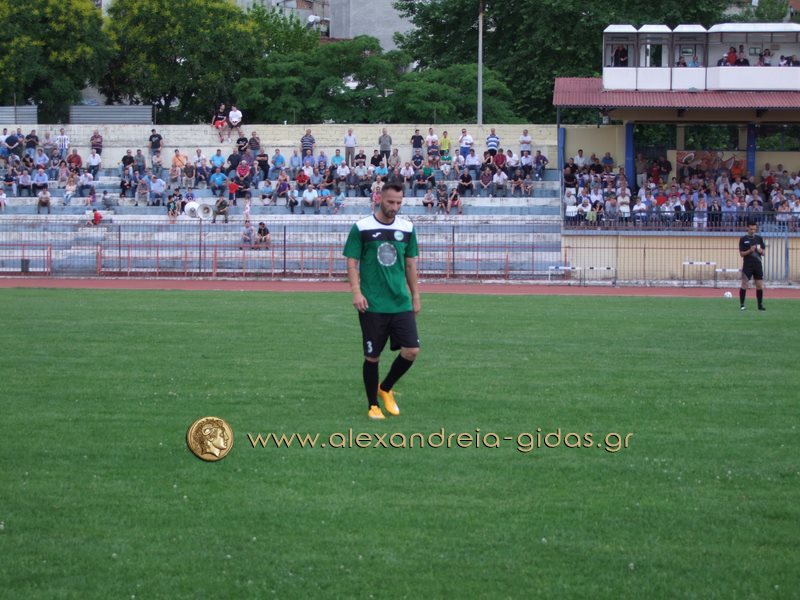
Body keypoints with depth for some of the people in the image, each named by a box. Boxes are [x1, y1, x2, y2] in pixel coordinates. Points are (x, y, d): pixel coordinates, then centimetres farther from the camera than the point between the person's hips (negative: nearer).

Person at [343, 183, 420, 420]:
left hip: (401, 303, 3)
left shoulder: (407, 228, 8)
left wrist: (415, 296, 15)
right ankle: (373, 406, 15)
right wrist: (356, 292, -15)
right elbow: (352, 262, -3)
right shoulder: (362, 228, -3)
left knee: (411, 350, -6)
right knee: (372, 356, 1)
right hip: (372, 306, -3)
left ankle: (385, 389, 18)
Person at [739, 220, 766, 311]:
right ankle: (741, 304, -3)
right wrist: (750, 250, -19)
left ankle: (760, 305, 11)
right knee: (744, 284, -8)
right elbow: (741, 254, -3)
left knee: (760, 285, 3)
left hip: (758, 265, 3)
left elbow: (763, 253, 10)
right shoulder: (743, 239, -1)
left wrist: (760, 250, -13)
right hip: (747, 265, -3)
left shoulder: (759, 238, 8)